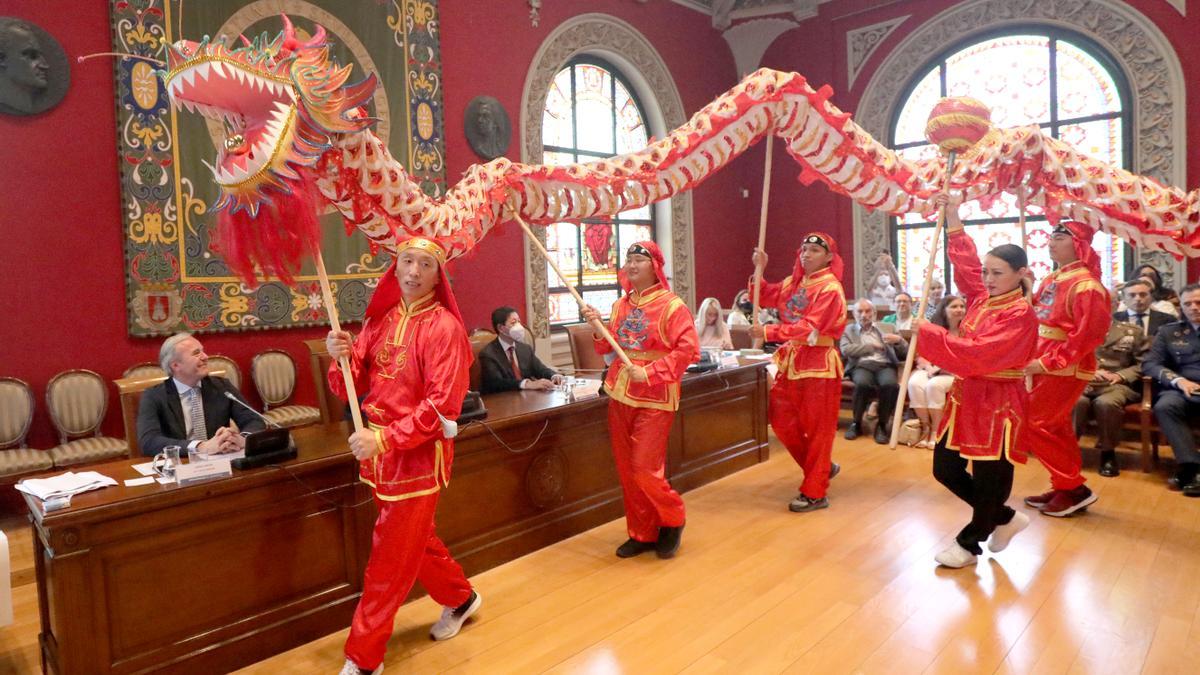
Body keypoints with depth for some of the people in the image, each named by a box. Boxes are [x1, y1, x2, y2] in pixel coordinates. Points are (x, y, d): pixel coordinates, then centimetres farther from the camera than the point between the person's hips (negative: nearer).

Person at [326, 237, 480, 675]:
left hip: (419, 454, -7)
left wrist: (385, 439, -26)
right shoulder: (379, 320, 6)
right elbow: (350, 389, 5)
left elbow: (442, 405, -20)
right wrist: (342, 358, -15)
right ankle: (460, 598, 45)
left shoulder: (444, 327, -14)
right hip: (381, 451, 7)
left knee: (390, 558, 2)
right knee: (413, 540, 21)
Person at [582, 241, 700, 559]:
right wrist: (598, 327, -6)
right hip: (620, 396, 6)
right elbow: (608, 347, 13)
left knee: (644, 469, -8)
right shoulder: (620, 305, 9)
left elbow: (688, 350, -17)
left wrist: (649, 373, -23)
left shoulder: (672, 305, -10)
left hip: (654, 400, -6)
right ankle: (642, 533, 24)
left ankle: (672, 520, 19)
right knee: (627, 471, 10)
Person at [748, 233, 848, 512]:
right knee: (781, 419, 13)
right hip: (791, 361, 8)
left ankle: (815, 493, 10)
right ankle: (822, 467, 31)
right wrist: (759, 270, -1)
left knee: (817, 428, 0)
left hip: (818, 364, -8)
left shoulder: (830, 289, -14)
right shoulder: (793, 282, 10)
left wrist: (768, 332, -24)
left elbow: (809, 328, -23)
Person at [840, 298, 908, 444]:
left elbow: (906, 353, 16)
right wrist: (873, 346, -2)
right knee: (862, 384, -36)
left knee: (890, 384, -34)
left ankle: (882, 425, -16)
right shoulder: (848, 330, 16)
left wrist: (898, 340, -5)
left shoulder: (887, 328, 21)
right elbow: (846, 350, -4)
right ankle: (856, 423, -15)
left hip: (885, 366, 1)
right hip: (861, 366, -1)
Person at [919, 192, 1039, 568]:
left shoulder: (1020, 314, -15)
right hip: (966, 397, 8)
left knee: (989, 478, 5)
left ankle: (969, 544, 24)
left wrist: (926, 333, -22)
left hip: (997, 404, -8)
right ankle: (1005, 519, 32)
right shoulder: (982, 298, 7)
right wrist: (952, 219, 8)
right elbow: (965, 261, 17)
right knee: (945, 469, 12)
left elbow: (977, 354, -25)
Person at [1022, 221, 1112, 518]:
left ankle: (1074, 488, 4)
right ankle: (1065, 488, 25)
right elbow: (1036, 315, 17)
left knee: (1032, 425, -7)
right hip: (1046, 367, 9)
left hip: (1066, 369, -9)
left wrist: (1048, 362, -23)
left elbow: (1089, 334, -24)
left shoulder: (1085, 284, -17)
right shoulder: (1051, 280, 11)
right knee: (1056, 428, 14)